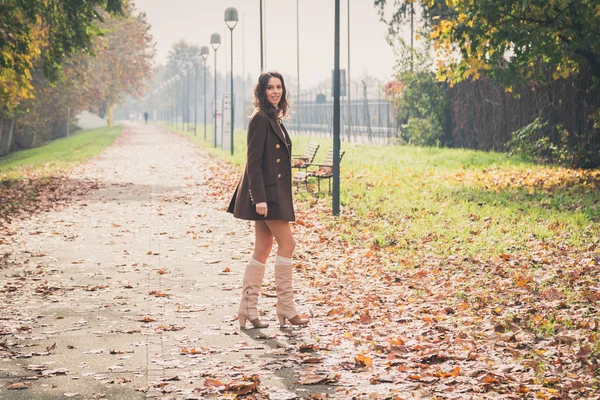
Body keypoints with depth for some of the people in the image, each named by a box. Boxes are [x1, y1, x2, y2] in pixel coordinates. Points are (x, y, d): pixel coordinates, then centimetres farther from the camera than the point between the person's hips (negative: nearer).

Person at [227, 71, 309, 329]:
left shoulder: (275, 119, 17)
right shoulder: (260, 118, -12)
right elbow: (253, 161, -17)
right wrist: (259, 198, -22)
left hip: (273, 192, 9)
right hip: (266, 192, -9)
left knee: (263, 249, 8)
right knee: (287, 243, -7)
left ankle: (248, 310, 11)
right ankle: (286, 308, 0)